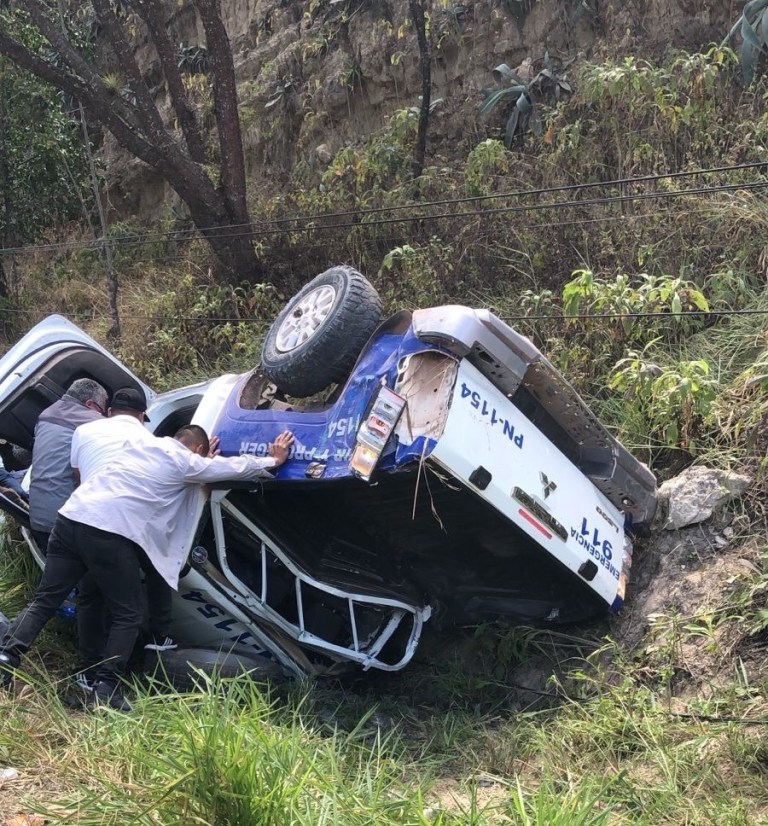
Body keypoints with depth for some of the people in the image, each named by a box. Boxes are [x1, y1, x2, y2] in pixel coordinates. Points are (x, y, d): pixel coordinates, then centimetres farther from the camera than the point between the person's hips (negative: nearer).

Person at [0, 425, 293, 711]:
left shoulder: (147, 444, 26)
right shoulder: (186, 462, 7)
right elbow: (235, 467, 18)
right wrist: (272, 460, 33)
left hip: (72, 517, 7)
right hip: (109, 533, -7)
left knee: (44, 600, 11)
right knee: (127, 615, 6)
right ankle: (105, 689, 3)